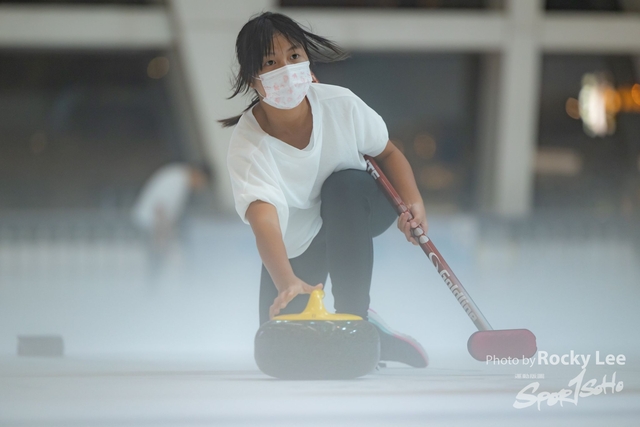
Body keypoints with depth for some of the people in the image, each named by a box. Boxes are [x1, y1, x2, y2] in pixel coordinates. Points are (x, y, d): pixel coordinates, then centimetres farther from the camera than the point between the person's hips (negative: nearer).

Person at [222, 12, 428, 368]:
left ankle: (355, 315, -26)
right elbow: (264, 221, -48)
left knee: (344, 184, -34)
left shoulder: (340, 105, -24)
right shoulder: (247, 147, -33)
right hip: (294, 244, -1)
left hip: (356, 215, 1)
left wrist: (413, 201, -24)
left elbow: (388, 154, -5)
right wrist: (287, 282, -66)